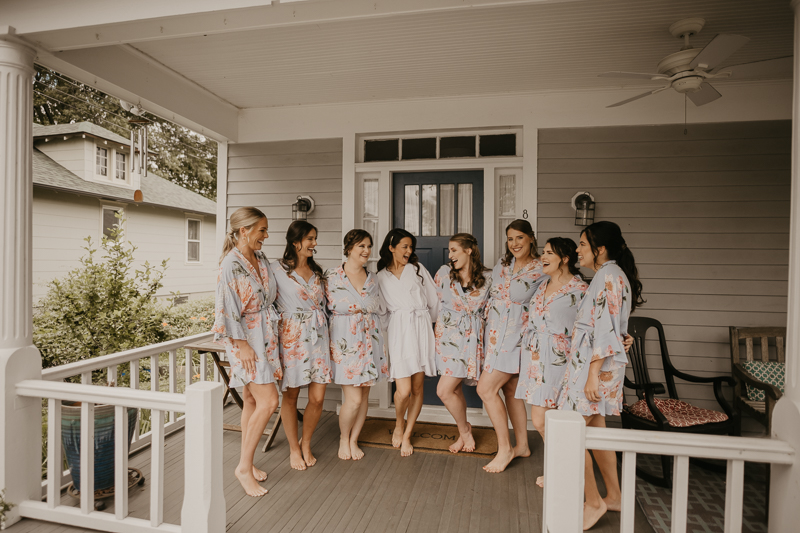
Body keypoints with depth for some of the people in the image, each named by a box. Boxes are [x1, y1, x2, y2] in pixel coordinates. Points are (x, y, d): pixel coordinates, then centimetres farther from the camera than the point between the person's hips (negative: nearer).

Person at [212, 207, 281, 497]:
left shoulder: (261, 259, 8)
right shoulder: (231, 265, -16)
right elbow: (227, 309, -17)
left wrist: (274, 333, 16)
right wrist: (242, 345, -16)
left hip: (265, 336, 8)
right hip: (246, 339, -8)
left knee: (252, 399, 14)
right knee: (269, 401, -9)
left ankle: (247, 462, 28)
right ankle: (244, 467, 8)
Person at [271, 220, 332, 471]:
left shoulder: (316, 271, 13)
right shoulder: (278, 269, -4)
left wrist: (326, 333, 14)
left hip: (318, 336, 5)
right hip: (292, 337, -4)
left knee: (318, 397, 3)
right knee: (290, 395, 8)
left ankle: (306, 444, 27)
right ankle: (294, 448, 28)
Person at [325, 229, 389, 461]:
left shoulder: (372, 279, 10)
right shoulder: (332, 277, -4)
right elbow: (325, 309, -2)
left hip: (369, 341, 5)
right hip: (345, 342, -4)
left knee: (364, 395, 9)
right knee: (354, 398, -6)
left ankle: (354, 440, 30)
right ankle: (343, 438, 24)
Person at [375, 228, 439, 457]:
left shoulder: (417, 268, 11)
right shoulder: (380, 277, 10)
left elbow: (434, 301, 14)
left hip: (421, 330, 2)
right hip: (398, 332, -1)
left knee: (417, 388, 4)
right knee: (403, 390, -10)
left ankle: (407, 435, 23)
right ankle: (399, 424, 22)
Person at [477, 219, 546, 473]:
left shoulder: (540, 270, -10)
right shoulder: (502, 264, 10)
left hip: (516, 336, -7)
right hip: (496, 334, 7)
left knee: (486, 388, -9)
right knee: (510, 390, 15)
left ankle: (504, 448, 8)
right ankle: (522, 445, 31)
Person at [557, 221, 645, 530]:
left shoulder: (609, 276, -15)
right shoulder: (607, 275, 16)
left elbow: (606, 328, -21)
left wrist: (593, 372, -21)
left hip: (596, 363, -10)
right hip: (587, 362, 10)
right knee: (595, 430, 18)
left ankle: (594, 503, 9)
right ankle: (613, 496, 31)